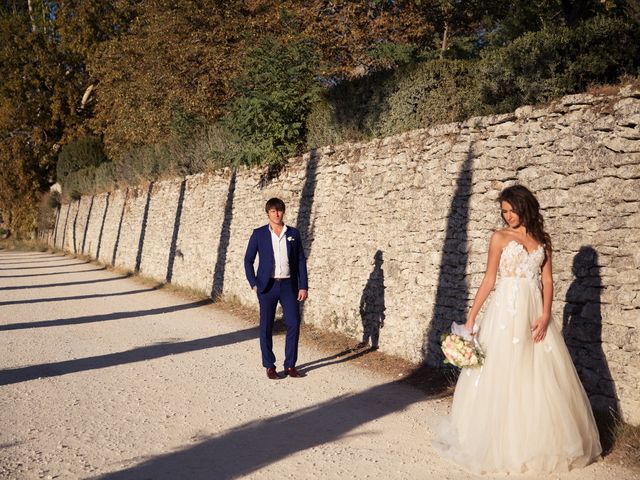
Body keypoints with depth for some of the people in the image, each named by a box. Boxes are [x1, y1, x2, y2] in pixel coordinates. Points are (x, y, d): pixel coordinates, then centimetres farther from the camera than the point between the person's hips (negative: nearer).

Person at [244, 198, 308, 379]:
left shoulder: (293, 233, 6)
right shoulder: (259, 234, 2)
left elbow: (301, 261, 6)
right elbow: (248, 260, 5)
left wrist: (303, 286, 0)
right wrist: (254, 284, -3)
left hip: (289, 285, 1)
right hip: (267, 286, -1)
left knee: (294, 325, -1)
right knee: (266, 327, 3)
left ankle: (290, 365, 12)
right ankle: (269, 366, 15)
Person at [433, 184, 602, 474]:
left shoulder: (542, 239, 9)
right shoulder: (500, 238, 1)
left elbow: (547, 280, 6)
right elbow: (489, 280, 0)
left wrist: (545, 316, -8)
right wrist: (471, 318, -4)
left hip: (535, 310, 3)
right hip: (507, 311, -3)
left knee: (542, 376, 7)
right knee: (502, 376, -1)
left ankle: (543, 441, 22)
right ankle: (503, 443, 12)